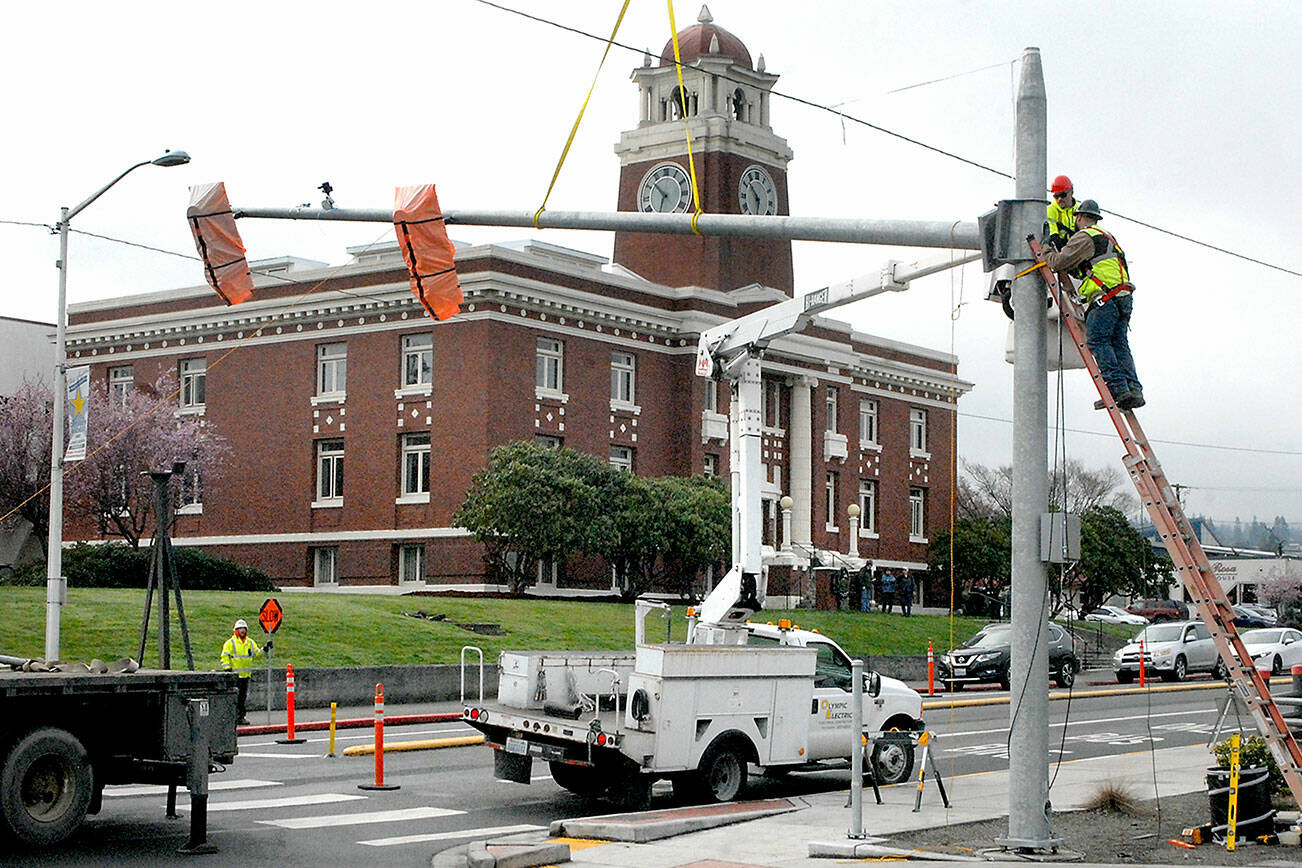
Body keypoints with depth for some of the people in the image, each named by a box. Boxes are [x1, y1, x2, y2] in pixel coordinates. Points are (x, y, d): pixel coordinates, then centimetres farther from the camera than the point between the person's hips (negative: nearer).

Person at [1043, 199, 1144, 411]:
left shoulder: (1085, 237, 0)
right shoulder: (1108, 238, 30)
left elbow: (1061, 261, -6)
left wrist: (1047, 255, 13)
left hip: (1105, 298, -9)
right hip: (1124, 298, 9)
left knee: (1097, 341, -11)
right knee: (1119, 345, 5)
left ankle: (1117, 387, -21)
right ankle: (1133, 389, -6)